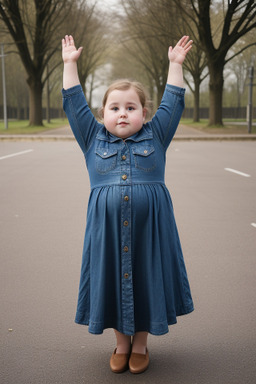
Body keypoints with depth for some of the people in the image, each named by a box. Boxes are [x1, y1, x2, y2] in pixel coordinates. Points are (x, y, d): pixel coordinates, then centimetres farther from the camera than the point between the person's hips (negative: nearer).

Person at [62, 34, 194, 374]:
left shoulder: (155, 136, 6)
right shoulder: (94, 138, 7)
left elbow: (172, 102, 8)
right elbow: (74, 104, 10)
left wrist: (175, 64, 9)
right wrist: (70, 64, 11)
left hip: (150, 224, 0)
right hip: (107, 226, 1)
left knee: (145, 279, 8)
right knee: (112, 280, 9)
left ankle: (140, 344, 27)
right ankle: (121, 343, 29)